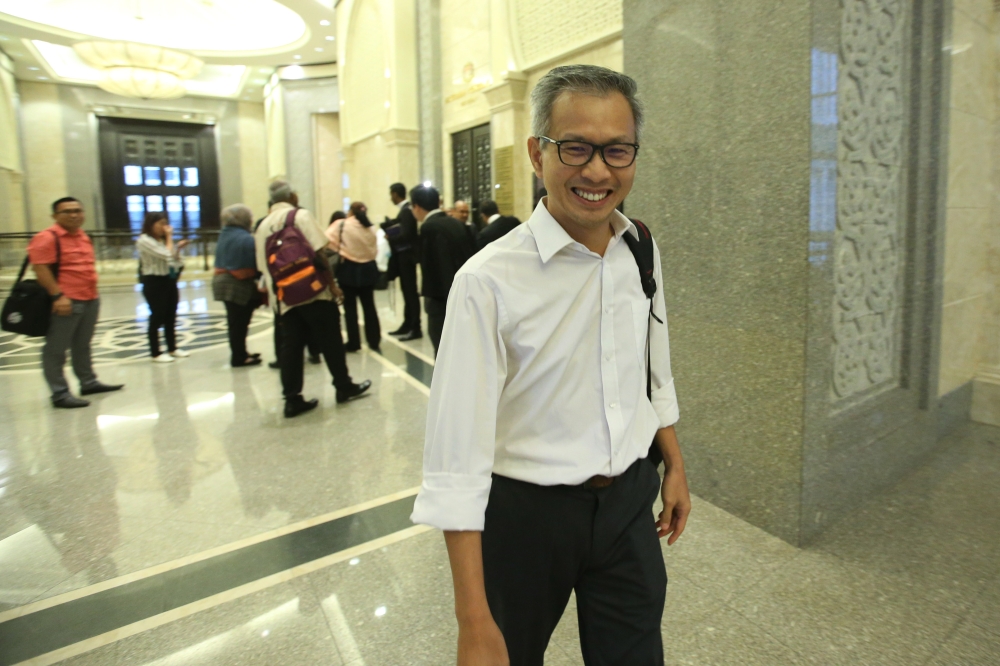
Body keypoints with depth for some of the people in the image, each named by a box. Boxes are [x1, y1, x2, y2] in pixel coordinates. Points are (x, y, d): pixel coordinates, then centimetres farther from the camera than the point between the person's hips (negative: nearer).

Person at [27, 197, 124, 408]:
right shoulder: (46, 238, -10)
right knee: (56, 349, -1)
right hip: (66, 302, -8)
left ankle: (89, 383, 28)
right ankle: (60, 394, 3)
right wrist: (58, 295, -22)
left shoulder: (84, 236, 16)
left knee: (83, 346, 18)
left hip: (90, 299, 9)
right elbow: (40, 268, -17)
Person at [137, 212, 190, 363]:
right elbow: (167, 255, -22)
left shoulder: (162, 240, 12)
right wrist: (169, 237, -11)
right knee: (157, 317, -2)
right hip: (154, 282, -8)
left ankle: (172, 348, 23)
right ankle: (156, 353, 5)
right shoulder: (144, 240, -12)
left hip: (169, 280, 8)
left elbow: (173, 260, 12)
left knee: (171, 316, 13)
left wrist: (178, 248, -2)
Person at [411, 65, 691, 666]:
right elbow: (458, 456, -22)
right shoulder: (489, 280, -22)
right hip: (526, 512, -4)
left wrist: (676, 468, 17)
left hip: (629, 502, 5)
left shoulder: (641, 250, -2)